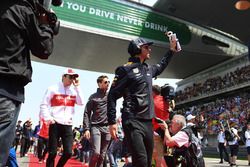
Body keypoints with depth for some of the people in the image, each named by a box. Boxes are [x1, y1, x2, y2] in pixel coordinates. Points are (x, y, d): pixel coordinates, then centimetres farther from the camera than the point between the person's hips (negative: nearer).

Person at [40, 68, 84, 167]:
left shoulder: (74, 90, 11)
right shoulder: (53, 89, 1)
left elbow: (81, 103, -3)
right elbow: (43, 105, 1)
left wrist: (77, 87, -2)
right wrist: (48, 118, -13)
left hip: (68, 125, 3)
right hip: (55, 124, -3)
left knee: (68, 152, 0)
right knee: (52, 153, 2)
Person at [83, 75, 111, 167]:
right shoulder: (93, 97, 2)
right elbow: (87, 113, -1)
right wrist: (86, 129, -8)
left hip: (107, 128, 3)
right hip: (96, 127, -3)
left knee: (102, 154, 7)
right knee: (96, 152, -14)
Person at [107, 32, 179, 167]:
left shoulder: (148, 69, 17)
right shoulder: (126, 69, -5)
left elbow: (161, 66, 42)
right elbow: (112, 95, -7)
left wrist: (172, 50, 39)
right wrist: (112, 122, -13)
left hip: (148, 122, 8)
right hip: (133, 122, -8)